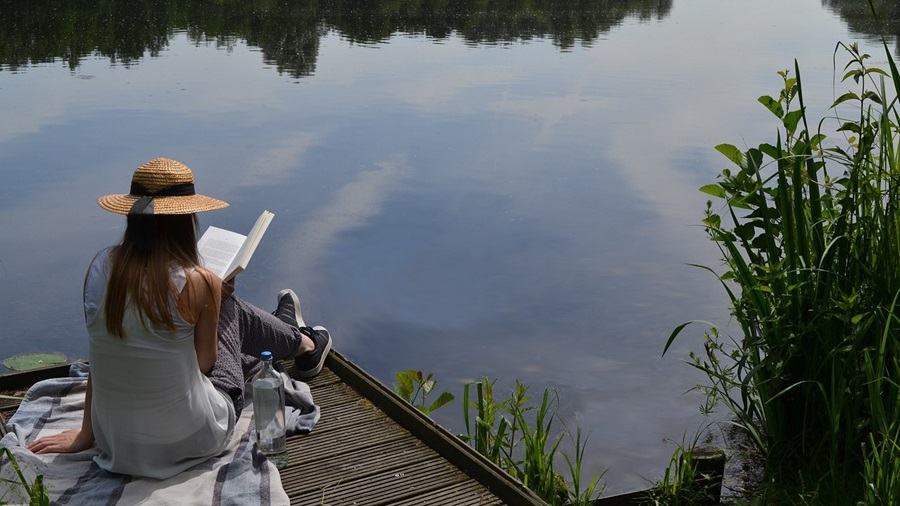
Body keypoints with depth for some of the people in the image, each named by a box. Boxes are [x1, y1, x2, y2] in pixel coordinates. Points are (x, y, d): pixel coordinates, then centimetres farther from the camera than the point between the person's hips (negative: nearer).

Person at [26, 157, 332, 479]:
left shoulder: (101, 267, -9)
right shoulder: (198, 283, -21)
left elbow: (98, 360, 1)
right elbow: (204, 362, -6)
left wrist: (86, 434, 11)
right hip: (189, 441, -4)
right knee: (230, 308, 19)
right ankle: (303, 344, 49)